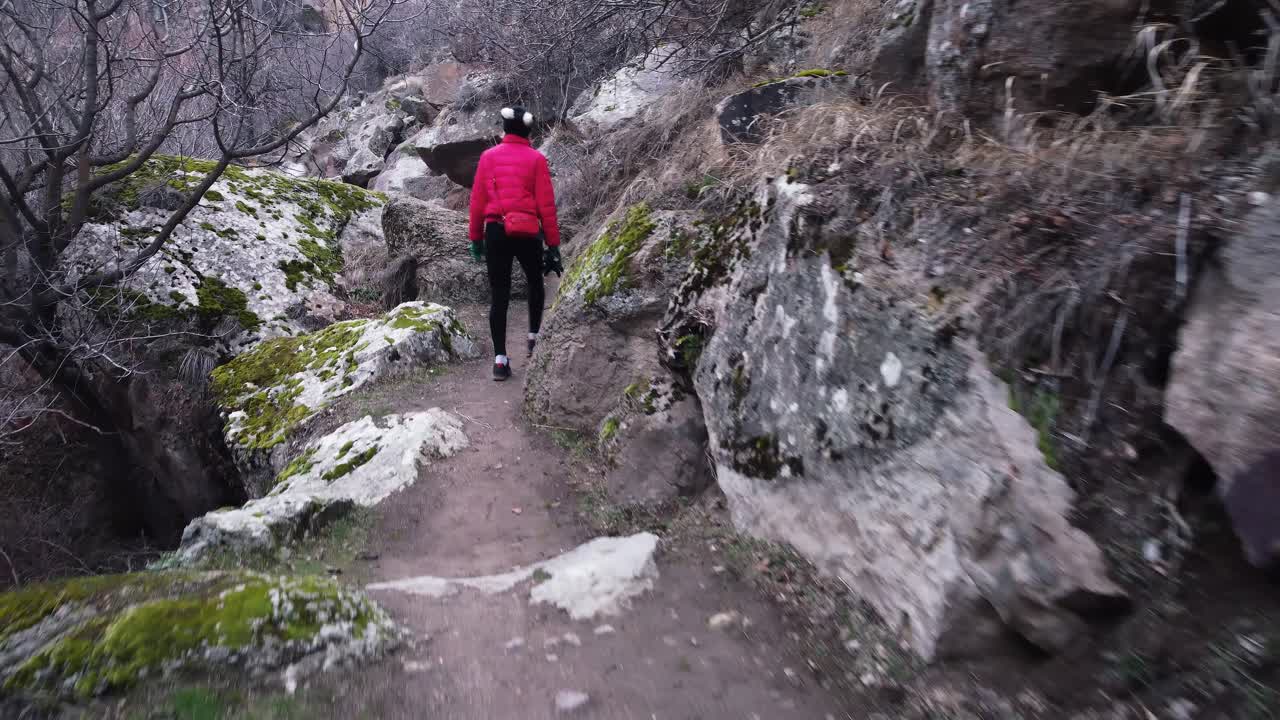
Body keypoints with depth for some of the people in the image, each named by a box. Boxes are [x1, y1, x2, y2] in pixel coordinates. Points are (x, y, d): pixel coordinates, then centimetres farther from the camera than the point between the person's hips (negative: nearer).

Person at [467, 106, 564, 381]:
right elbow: (546, 205, -3)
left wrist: (475, 238, 14)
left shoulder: (488, 157, 5)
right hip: (527, 232, -1)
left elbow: (477, 202, 5)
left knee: (499, 295, 5)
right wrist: (553, 244, 2)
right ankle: (534, 337, 27)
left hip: (495, 232, 1)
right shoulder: (536, 159, -1)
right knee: (535, 283, 25)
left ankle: (500, 359, 2)